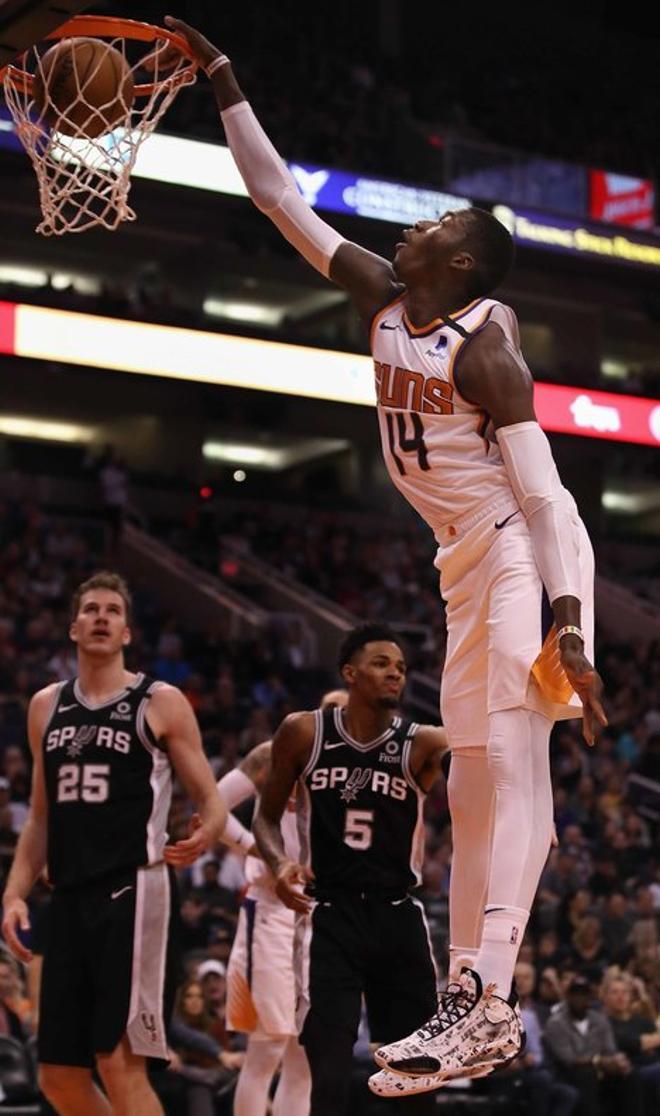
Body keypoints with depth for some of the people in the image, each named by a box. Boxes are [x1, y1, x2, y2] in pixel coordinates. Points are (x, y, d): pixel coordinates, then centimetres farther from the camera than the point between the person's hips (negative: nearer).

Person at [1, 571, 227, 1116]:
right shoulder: (47, 706, 15)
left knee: (119, 1060, -13)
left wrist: (204, 835, -23)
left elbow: (211, 800, -1)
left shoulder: (160, 703, 0)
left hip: (132, 891, -6)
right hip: (69, 898, 6)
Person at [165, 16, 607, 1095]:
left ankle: (482, 994, -24)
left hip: (521, 550, -9)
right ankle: (476, 1004, 9)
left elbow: (536, 479, -19)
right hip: (466, 558, 9)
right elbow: (277, 194, 15)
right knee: (474, 774, 7)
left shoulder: (485, 336, -13)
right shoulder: (384, 300, 9)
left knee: (510, 760, -17)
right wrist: (221, 76, 14)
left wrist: (565, 615, -26)